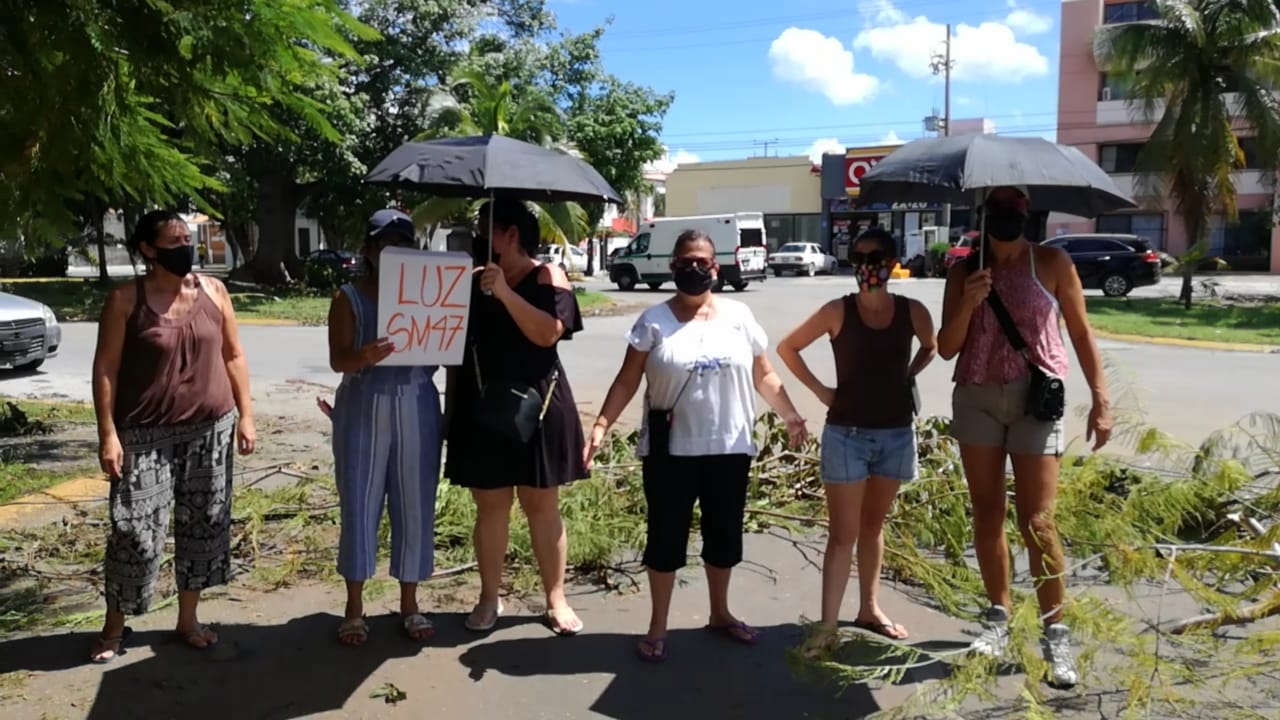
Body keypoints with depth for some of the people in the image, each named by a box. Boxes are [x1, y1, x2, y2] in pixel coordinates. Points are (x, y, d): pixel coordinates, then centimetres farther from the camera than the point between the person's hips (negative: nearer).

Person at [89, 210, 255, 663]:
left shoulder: (213, 292, 4)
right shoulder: (126, 300, -5)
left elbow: (233, 356, 8)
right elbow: (105, 368, -6)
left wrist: (245, 415, 3)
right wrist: (108, 434, -12)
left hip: (210, 429, 3)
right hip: (146, 435, -3)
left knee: (203, 525, 9)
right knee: (135, 531, -2)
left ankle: (188, 620, 24)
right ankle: (115, 626, 18)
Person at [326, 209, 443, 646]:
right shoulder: (349, 298, -1)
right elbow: (337, 360, -11)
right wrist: (363, 358, -34)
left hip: (417, 410, 2)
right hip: (363, 412, -2)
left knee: (415, 507, 7)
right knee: (360, 505, 4)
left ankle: (409, 603, 22)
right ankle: (354, 607, 19)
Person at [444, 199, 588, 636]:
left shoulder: (546, 277, -3)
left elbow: (548, 333, -19)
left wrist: (504, 292, -26)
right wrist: (450, 406, 10)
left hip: (534, 407, -3)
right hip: (481, 408, 3)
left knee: (542, 505, 5)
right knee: (490, 506, 9)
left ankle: (556, 600, 16)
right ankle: (489, 598, 22)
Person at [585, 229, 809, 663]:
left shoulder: (739, 317, 4)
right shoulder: (654, 322, -4)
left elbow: (764, 376, 11)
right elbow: (627, 381, -4)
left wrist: (791, 416, 10)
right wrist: (602, 425, -14)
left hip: (730, 450, 3)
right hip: (671, 452, -2)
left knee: (724, 534, 14)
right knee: (666, 535, 6)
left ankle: (720, 613, 34)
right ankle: (658, 626, 21)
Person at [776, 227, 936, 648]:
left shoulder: (912, 312, -3)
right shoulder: (838, 312, -10)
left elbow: (930, 348, 19)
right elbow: (787, 348, 0)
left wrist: (906, 378, 3)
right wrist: (820, 390, -5)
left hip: (897, 433, 3)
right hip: (847, 434, -3)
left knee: (874, 525, 17)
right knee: (843, 533, -2)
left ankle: (870, 610, 31)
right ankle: (827, 626, 4)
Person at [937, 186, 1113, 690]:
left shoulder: (1051, 263, -1)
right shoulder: (964, 270, 5)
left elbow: (1081, 333, 3)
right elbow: (946, 348, 3)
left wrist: (1101, 398, -2)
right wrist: (967, 303, -14)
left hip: (1036, 395, -3)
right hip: (976, 396, 3)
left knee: (1037, 521, -6)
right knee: (987, 514, 9)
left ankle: (1056, 634, 6)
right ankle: (999, 617, 22)